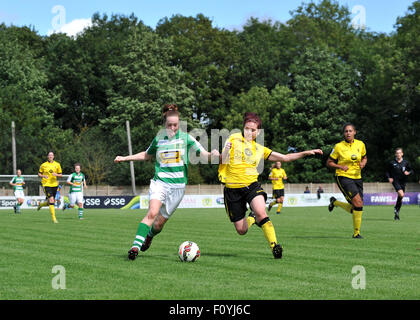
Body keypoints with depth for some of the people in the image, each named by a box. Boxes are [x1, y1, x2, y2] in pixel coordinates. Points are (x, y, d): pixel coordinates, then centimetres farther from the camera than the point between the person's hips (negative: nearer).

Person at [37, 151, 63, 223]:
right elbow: (39, 174, 11)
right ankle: (54, 218, -13)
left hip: (54, 184, 3)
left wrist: (56, 174, -12)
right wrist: (43, 176, -10)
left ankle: (41, 204, 43)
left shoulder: (57, 165, 6)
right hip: (46, 184, -3)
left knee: (51, 202, 9)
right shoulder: (43, 165, 3)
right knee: (51, 200, -17)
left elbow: (61, 175, 9)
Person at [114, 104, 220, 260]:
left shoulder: (185, 138, 1)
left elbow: (204, 154, -3)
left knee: (159, 224, 2)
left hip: (178, 185, 0)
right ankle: (136, 246, -28)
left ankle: (149, 236, 37)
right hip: (160, 182, 0)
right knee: (152, 213, -26)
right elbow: (146, 155, 25)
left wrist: (214, 154, -25)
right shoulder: (158, 139, 7)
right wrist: (125, 158, 23)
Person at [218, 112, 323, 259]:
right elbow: (223, 161, -1)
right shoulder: (233, 139, 4)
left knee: (261, 212, -30)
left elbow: (285, 158, 16)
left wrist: (306, 153, 8)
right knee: (241, 230, 3)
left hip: (251, 185, 1)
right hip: (232, 188, -1)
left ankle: (274, 246, -22)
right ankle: (252, 219, 38)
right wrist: (226, 150, -22)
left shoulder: (259, 149, 12)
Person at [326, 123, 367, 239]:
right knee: (358, 203, -20)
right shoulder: (338, 147, -6)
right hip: (343, 177, -5)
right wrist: (341, 167, -15)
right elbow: (329, 163, 1)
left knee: (355, 208, 1)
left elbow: (364, 158, 21)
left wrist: (363, 163, -1)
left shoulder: (360, 144, 5)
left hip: (357, 177, 5)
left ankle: (335, 202, 27)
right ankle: (356, 232, -6)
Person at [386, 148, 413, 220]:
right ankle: (396, 208, -2)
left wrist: (408, 172, -9)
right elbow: (388, 171, 10)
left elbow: (411, 170, 12)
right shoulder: (392, 163, 0)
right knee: (401, 194, -26)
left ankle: (396, 214, 23)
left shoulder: (406, 162, 5)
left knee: (400, 198, 8)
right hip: (395, 181, -3)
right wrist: (389, 178, -6)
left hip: (402, 181, 3)